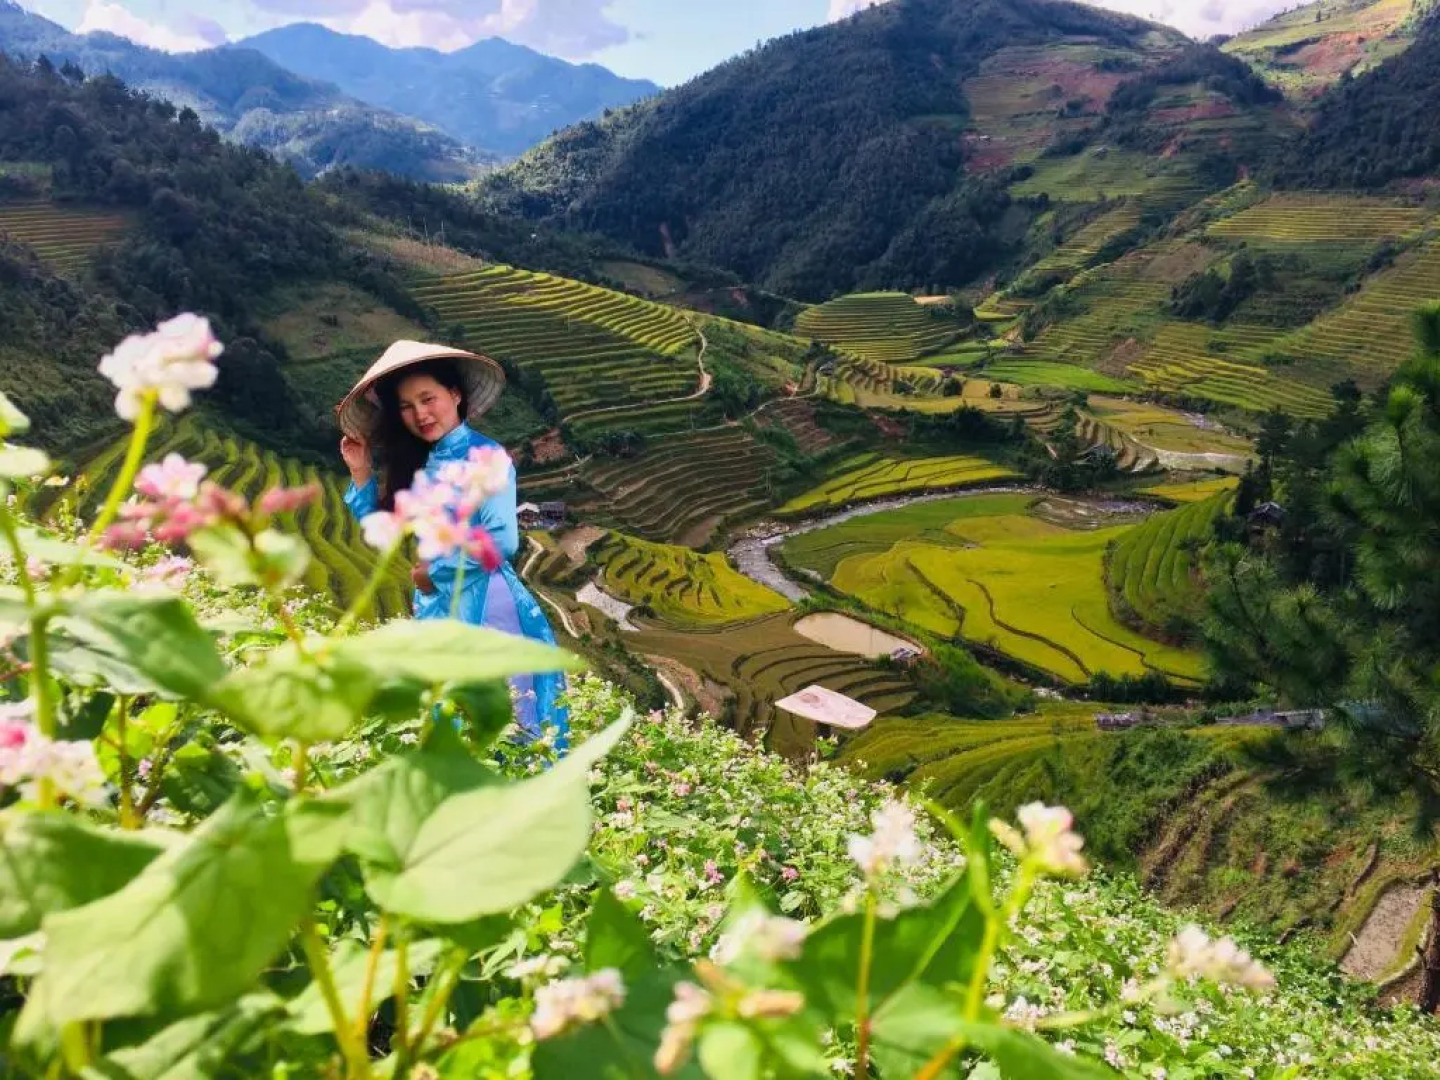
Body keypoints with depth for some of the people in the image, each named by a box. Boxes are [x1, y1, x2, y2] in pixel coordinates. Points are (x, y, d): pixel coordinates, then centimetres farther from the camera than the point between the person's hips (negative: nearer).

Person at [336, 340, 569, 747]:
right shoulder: (415, 463, 10)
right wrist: (361, 474, 5)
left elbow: (501, 540, -20)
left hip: (483, 605, -7)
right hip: (434, 607, 8)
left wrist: (434, 570, -10)